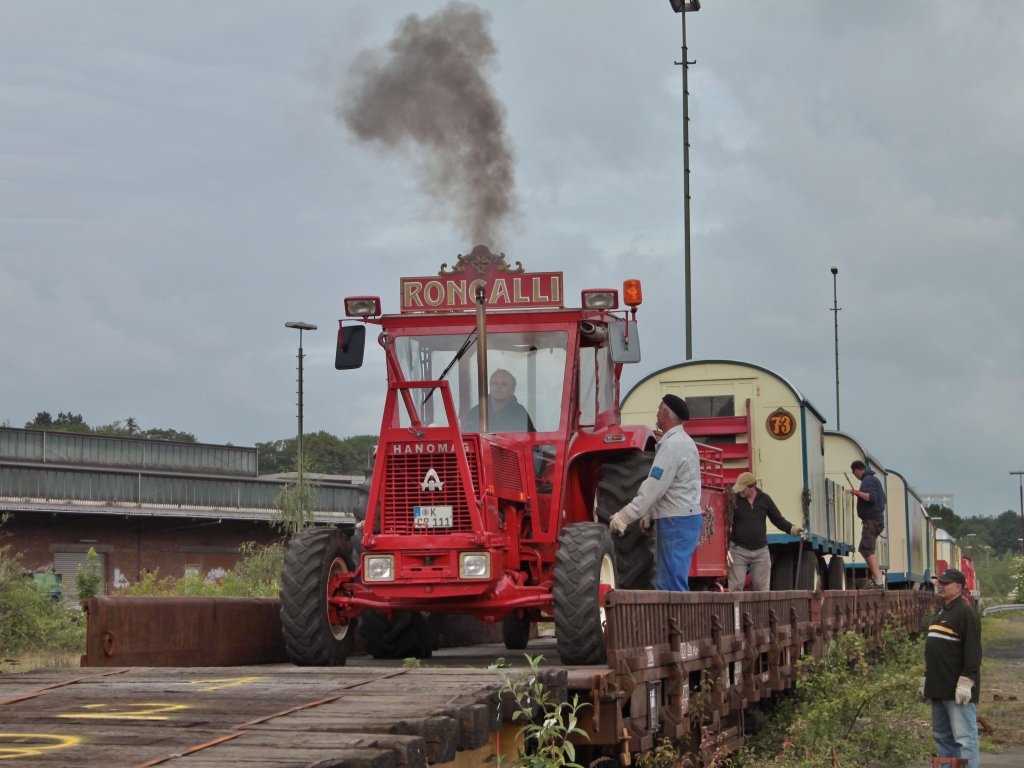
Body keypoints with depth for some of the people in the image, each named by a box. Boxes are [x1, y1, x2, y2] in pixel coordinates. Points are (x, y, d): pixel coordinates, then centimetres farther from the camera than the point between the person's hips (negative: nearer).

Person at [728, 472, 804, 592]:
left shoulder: (764, 499, 3)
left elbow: (778, 520, 12)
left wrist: (792, 529, -5)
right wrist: (725, 549, -12)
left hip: (761, 551, 3)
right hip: (738, 551, -3)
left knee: (762, 588, 3)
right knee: (736, 587, -7)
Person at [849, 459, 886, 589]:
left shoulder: (867, 480, -12)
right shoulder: (874, 479, 20)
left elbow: (872, 497, -27)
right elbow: (882, 498, 29)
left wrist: (857, 493, -21)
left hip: (871, 520, -11)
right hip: (877, 518, 11)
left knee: (868, 550, -15)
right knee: (864, 549, 19)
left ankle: (879, 582, -23)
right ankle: (875, 578, 17)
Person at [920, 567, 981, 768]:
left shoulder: (966, 613, -10)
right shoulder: (942, 614, 20)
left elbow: (973, 651, -17)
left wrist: (965, 682, -22)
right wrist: (926, 680, 25)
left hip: (957, 691, -10)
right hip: (939, 689, 10)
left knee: (964, 737, -9)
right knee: (943, 737, 12)